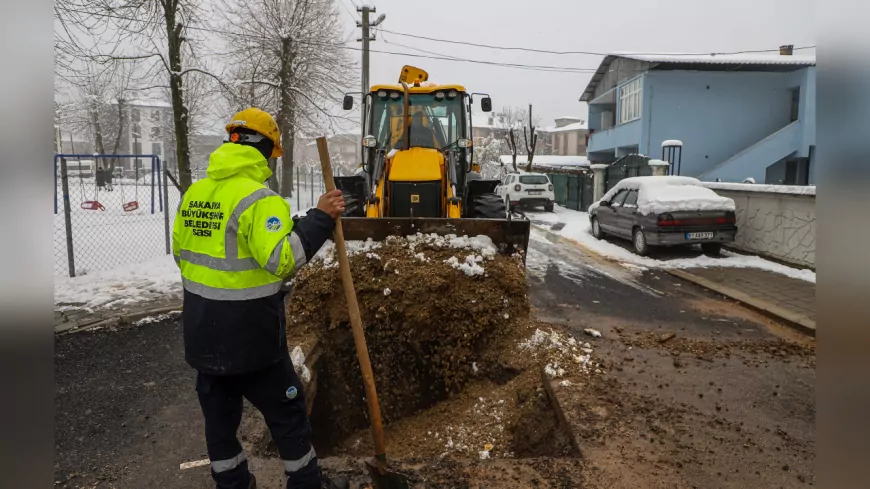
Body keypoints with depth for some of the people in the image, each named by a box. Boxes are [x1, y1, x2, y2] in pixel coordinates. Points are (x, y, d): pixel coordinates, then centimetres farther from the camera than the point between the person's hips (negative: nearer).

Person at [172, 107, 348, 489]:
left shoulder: (193, 194, 7)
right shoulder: (258, 199, -19)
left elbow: (181, 252, 16)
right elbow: (282, 259, -29)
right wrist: (320, 219, -23)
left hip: (202, 330, 7)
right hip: (248, 332, -7)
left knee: (219, 412, 18)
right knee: (286, 409, 10)